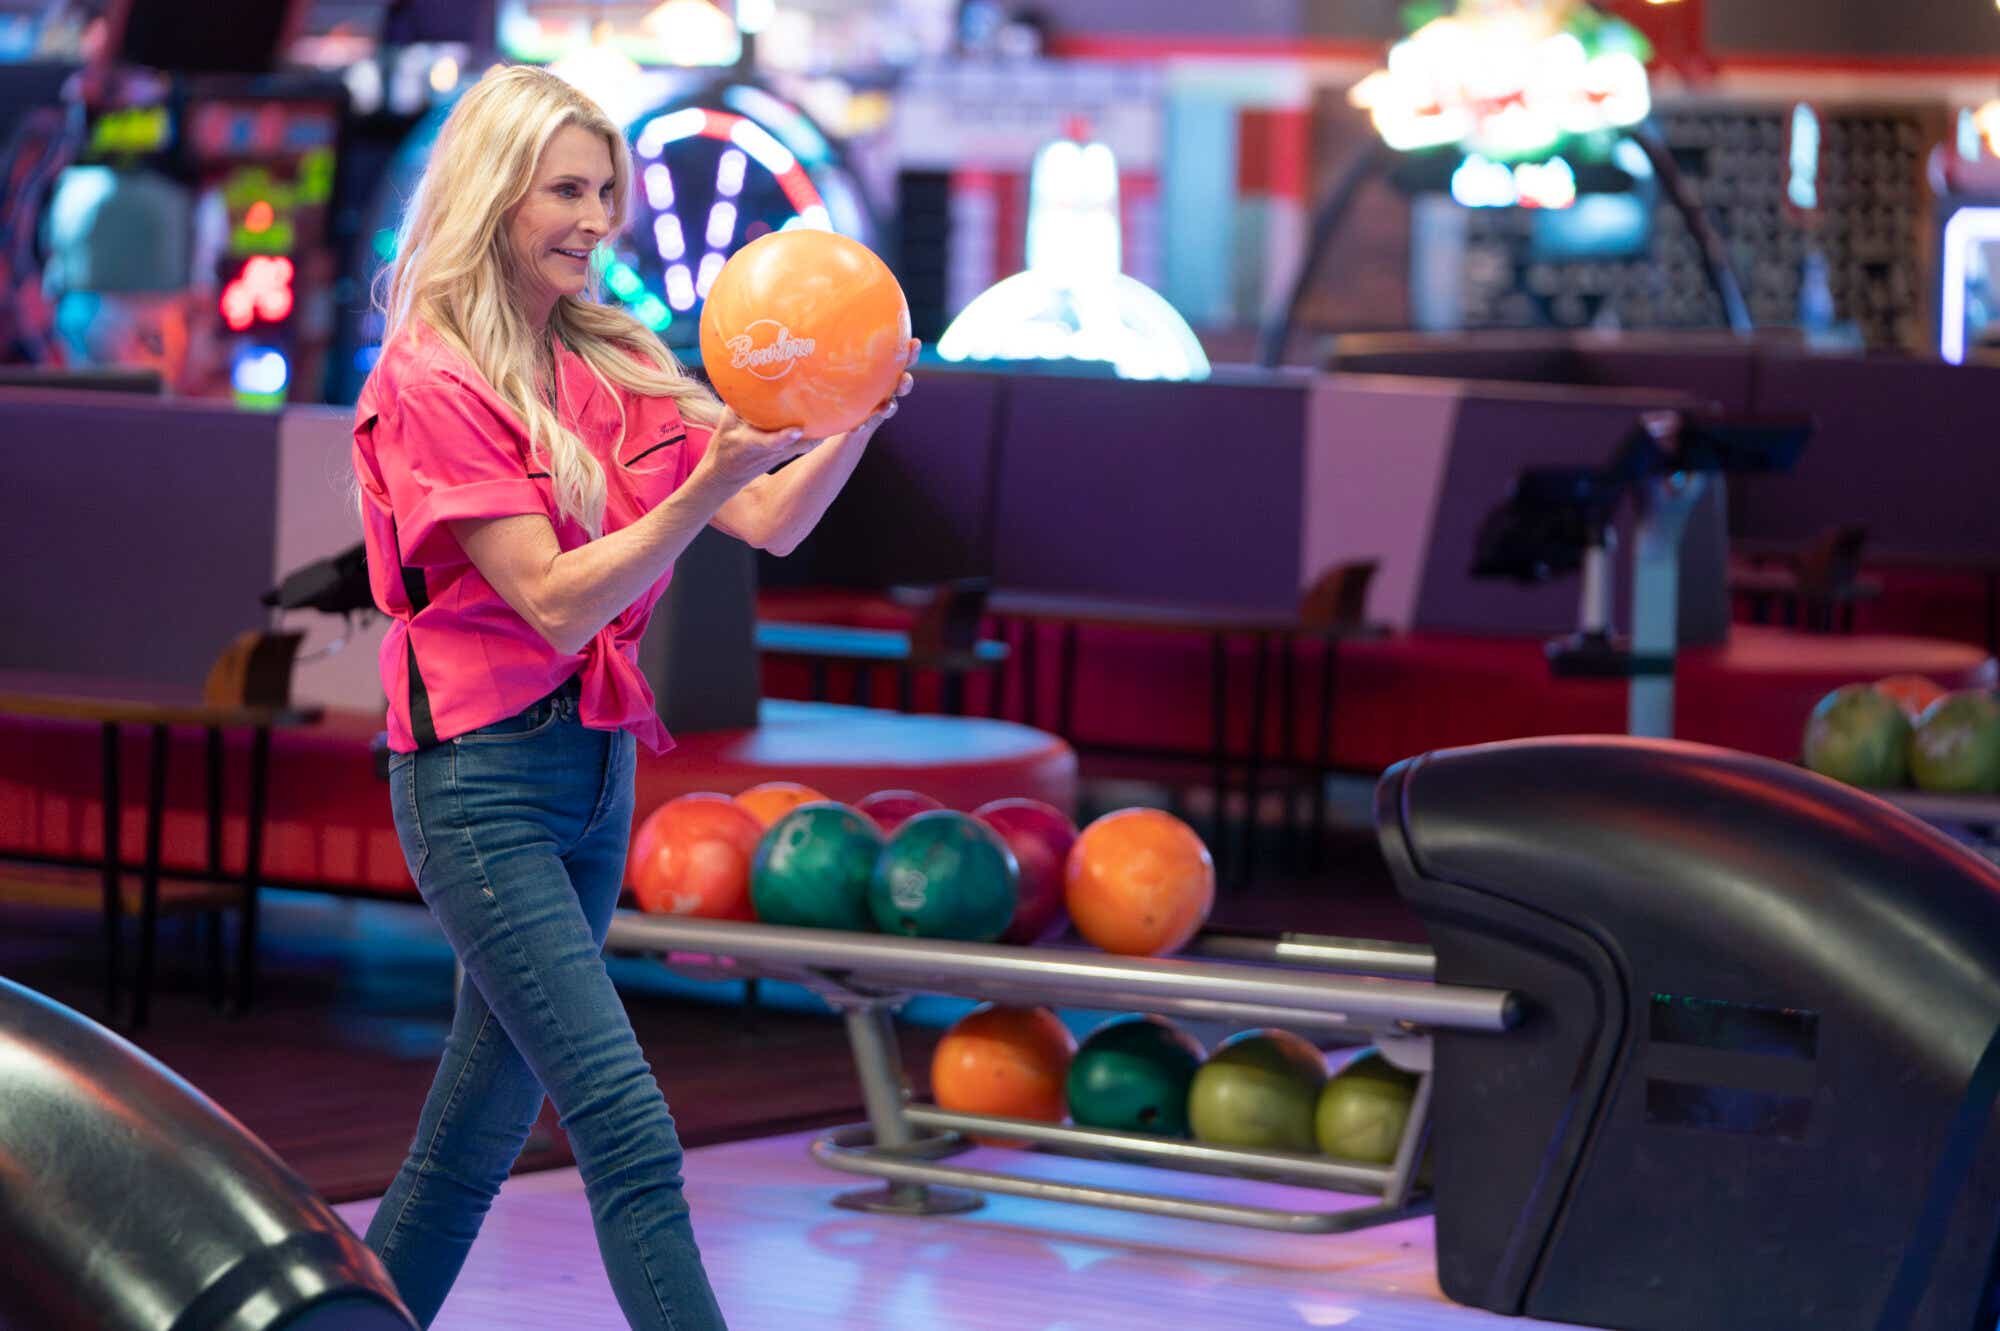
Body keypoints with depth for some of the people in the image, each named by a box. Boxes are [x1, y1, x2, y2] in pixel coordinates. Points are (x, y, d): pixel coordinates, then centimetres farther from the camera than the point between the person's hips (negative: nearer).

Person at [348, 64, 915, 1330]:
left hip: (597, 759, 8)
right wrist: (709, 484, -27)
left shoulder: (613, 362, 10)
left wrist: (856, 420, -14)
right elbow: (555, 602, -17)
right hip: (484, 774, -7)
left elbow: (770, 522, 4)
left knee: (480, 1126, 14)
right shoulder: (432, 379, -11)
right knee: (628, 1130, -16)